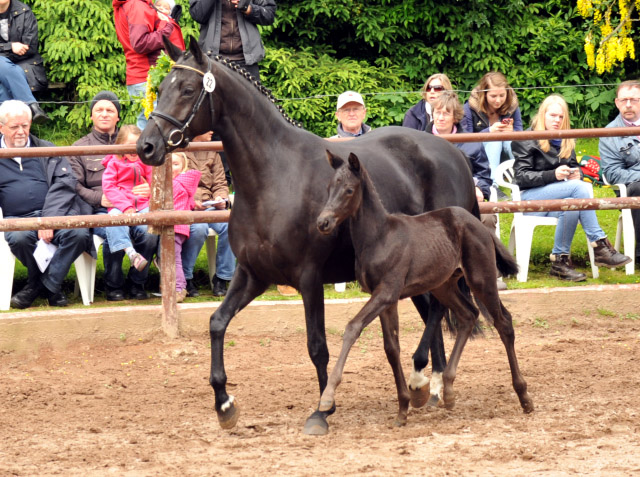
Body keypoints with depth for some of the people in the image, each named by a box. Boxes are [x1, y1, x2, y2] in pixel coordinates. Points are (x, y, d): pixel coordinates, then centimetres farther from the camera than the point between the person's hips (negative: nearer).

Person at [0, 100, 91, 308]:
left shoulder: (47, 151, 17)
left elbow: (64, 186, 5)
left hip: (53, 215, 1)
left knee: (79, 234, -29)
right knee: (19, 238, -36)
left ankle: (47, 283, -13)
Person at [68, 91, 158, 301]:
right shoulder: (80, 147, 16)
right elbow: (75, 186, 5)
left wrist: (152, 188, -4)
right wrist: (99, 198, -13)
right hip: (100, 210, -2)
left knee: (149, 232, -32)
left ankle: (137, 283, -7)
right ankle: (113, 285, -10)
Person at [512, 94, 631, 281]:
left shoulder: (567, 142, 21)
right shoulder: (527, 140, 0)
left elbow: (575, 167, 22)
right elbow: (521, 176, -10)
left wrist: (576, 173, -6)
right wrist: (553, 175, -25)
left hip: (556, 199, 5)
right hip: (530, 197, -5)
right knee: (581, 188, -32)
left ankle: (560, 260, -38)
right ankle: (600, 246, -37)